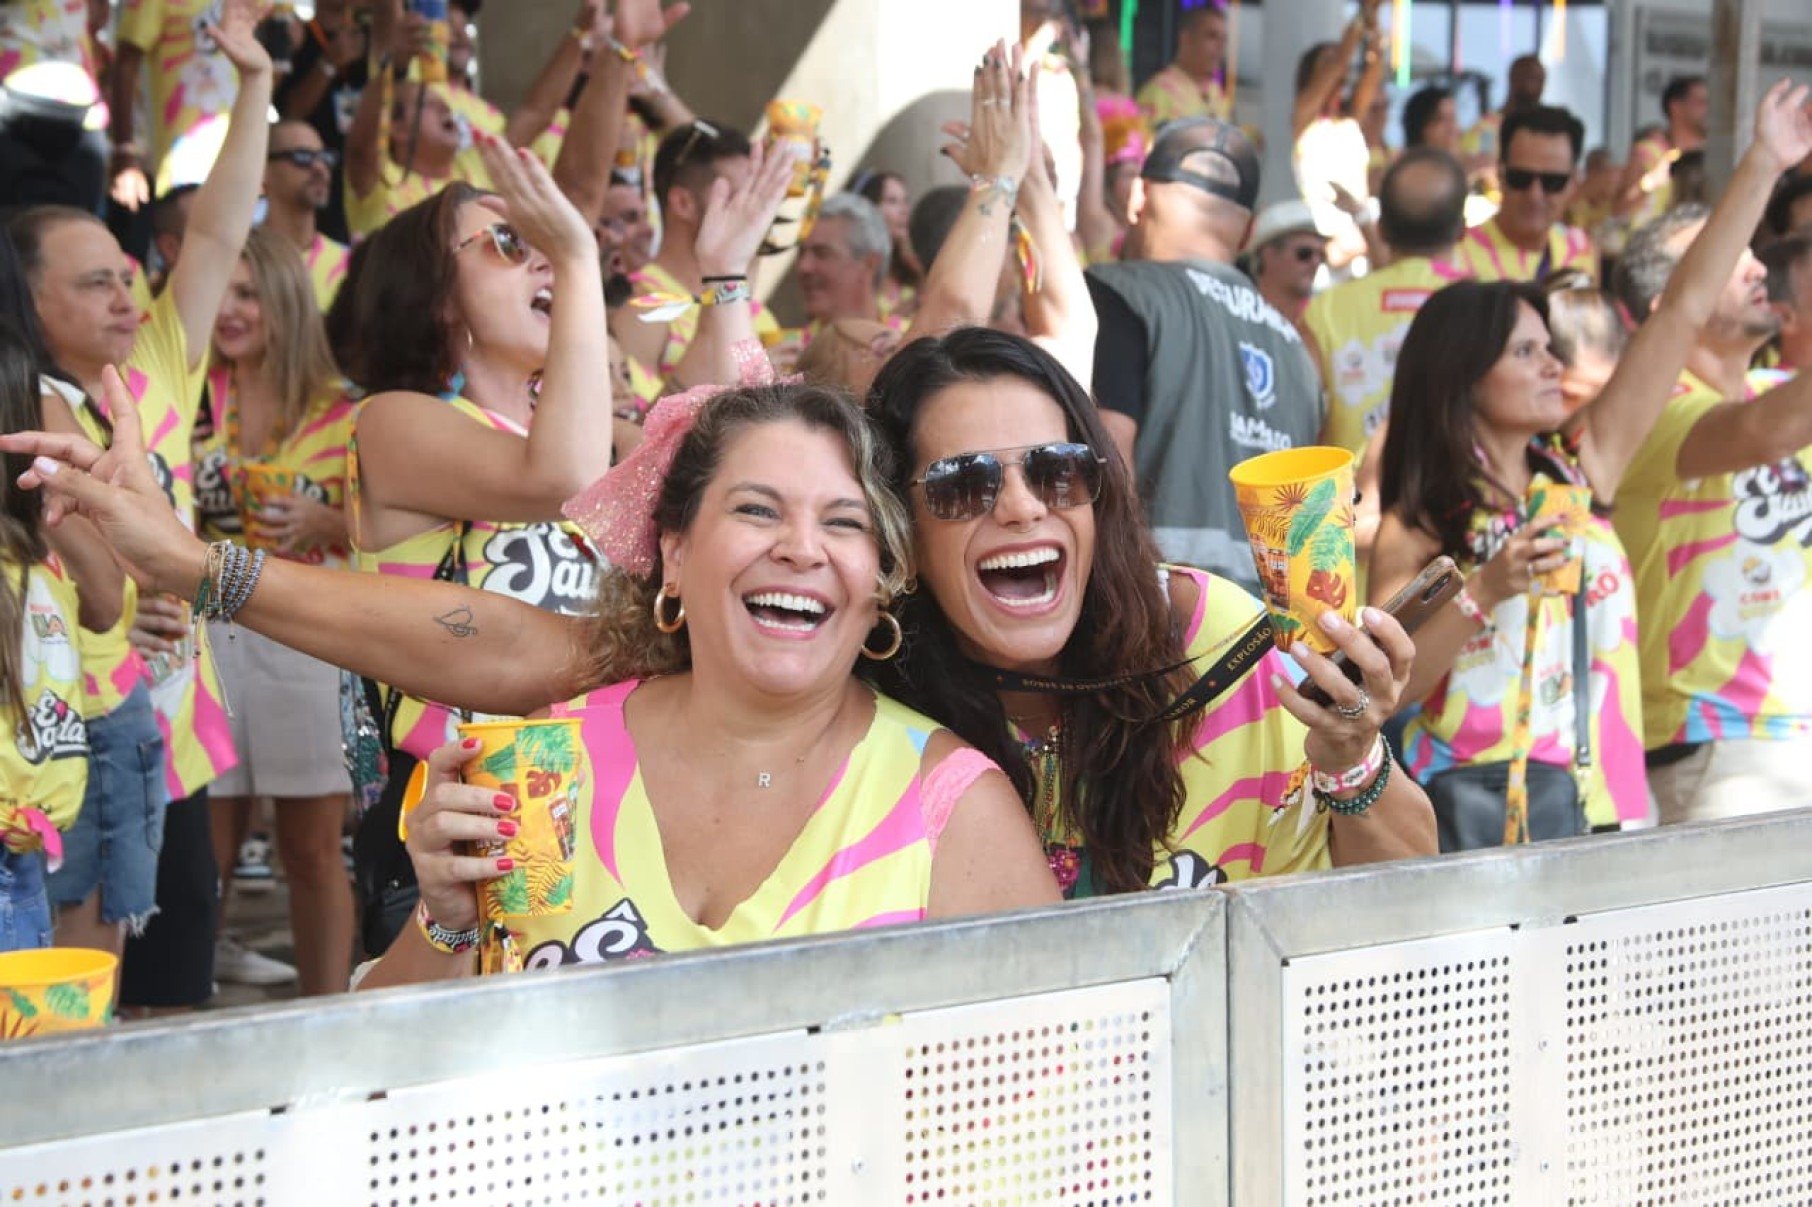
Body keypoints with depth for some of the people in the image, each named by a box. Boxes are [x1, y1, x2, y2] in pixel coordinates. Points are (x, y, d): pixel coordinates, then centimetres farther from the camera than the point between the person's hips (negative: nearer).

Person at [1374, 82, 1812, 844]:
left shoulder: (1580, 474, 5)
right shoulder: (1418, 529, -5)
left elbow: (1684, 311, 4)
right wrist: (1483, 593, -24)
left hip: (1600, 805, 4)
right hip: (1471, 815, -4)